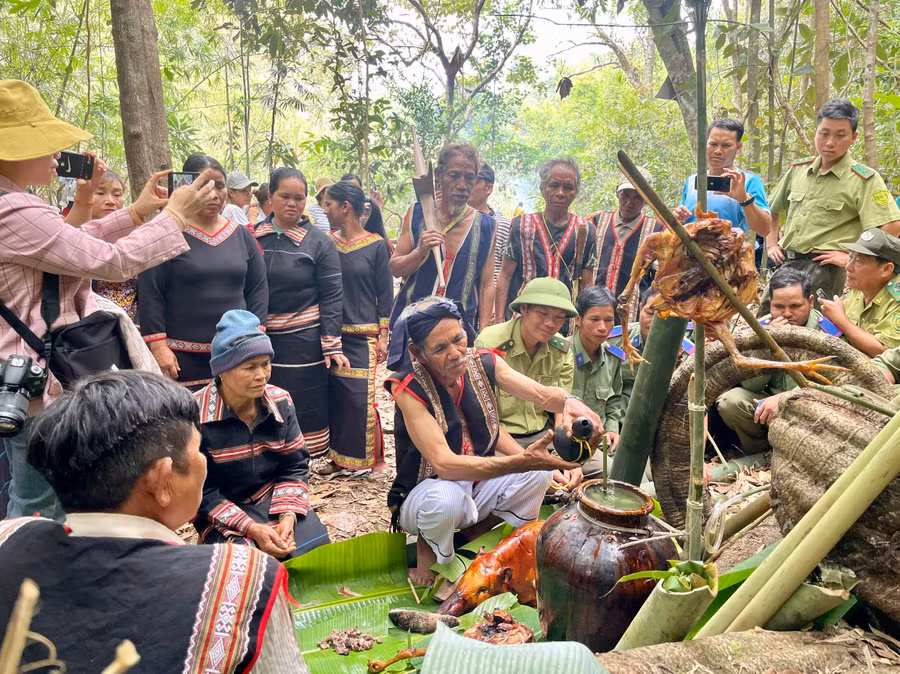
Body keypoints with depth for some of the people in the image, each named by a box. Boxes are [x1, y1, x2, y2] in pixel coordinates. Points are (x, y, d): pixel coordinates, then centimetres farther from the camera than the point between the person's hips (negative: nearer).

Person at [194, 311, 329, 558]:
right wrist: (250, 528, -23)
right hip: (223, 513, -4)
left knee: (315, 545, -15)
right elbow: (200, 491, -15)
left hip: (275, 500, 4)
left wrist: (288, 514, -17)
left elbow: (295, 465, 0)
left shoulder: (280, 401, -6)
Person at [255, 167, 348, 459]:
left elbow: (331, 296, -5)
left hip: (303, 339, -3)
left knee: (306, 408, 3)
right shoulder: (253, 237, 5)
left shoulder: (319, 242, -4)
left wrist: (332, 345, -11)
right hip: (259, 338, 3)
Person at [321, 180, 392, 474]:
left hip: (363, 334, -3)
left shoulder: (377, 245, -3)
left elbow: (385, 293, -1)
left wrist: (383, 336, -4)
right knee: (334, 395, 5)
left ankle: (361, 456, 13)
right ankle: (339, 455, 20)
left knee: (359, 397, -4)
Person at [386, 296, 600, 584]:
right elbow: (445, 465, -35)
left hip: (478, 484, 5)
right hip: (426, 494, -5)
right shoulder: (409, 389, -26)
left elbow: (541, 393, -18)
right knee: (446, 497, -39)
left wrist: (570, 402, -43)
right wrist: (521, 461, -46)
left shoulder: (483, 363, -10)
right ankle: (427, 550, -5)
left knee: (541, 471, -17)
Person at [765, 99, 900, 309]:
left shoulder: (864, 179, -7)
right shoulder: (798, 169, 10)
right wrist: (772, 245, 15)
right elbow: (773, 210, 24)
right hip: (786, 264, 6)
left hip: (823, 269, -6)